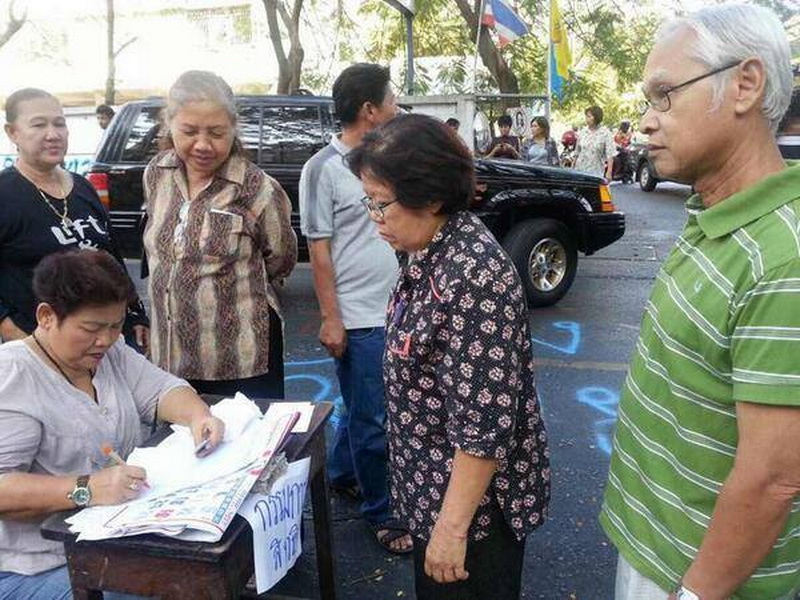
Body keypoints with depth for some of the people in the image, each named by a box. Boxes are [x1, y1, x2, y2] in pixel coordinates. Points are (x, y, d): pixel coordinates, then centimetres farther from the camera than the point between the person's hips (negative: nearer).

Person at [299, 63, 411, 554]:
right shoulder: (324, 168, -10)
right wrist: (331, 319, -12)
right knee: (372, 420, 5)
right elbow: (320, 249, -10)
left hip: (396, 311, 7)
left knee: (363, 407, 20)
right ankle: (381, 514, 22)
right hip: (358, 318, -6)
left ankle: (342, 474, 41)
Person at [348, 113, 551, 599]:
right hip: (433, 485, 9)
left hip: (472, 500, -8)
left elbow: (484, 421, -28)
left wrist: (453, 524, -22)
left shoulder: (473, 275, -29)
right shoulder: (430, 252, 0)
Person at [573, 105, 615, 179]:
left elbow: (610, 155, -9)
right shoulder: (583, 132, 7)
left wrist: (609, 172, -16)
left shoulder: (605, 133, -6)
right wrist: (573, 168, 16)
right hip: (580, 170, 4)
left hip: (596, 172, -3)